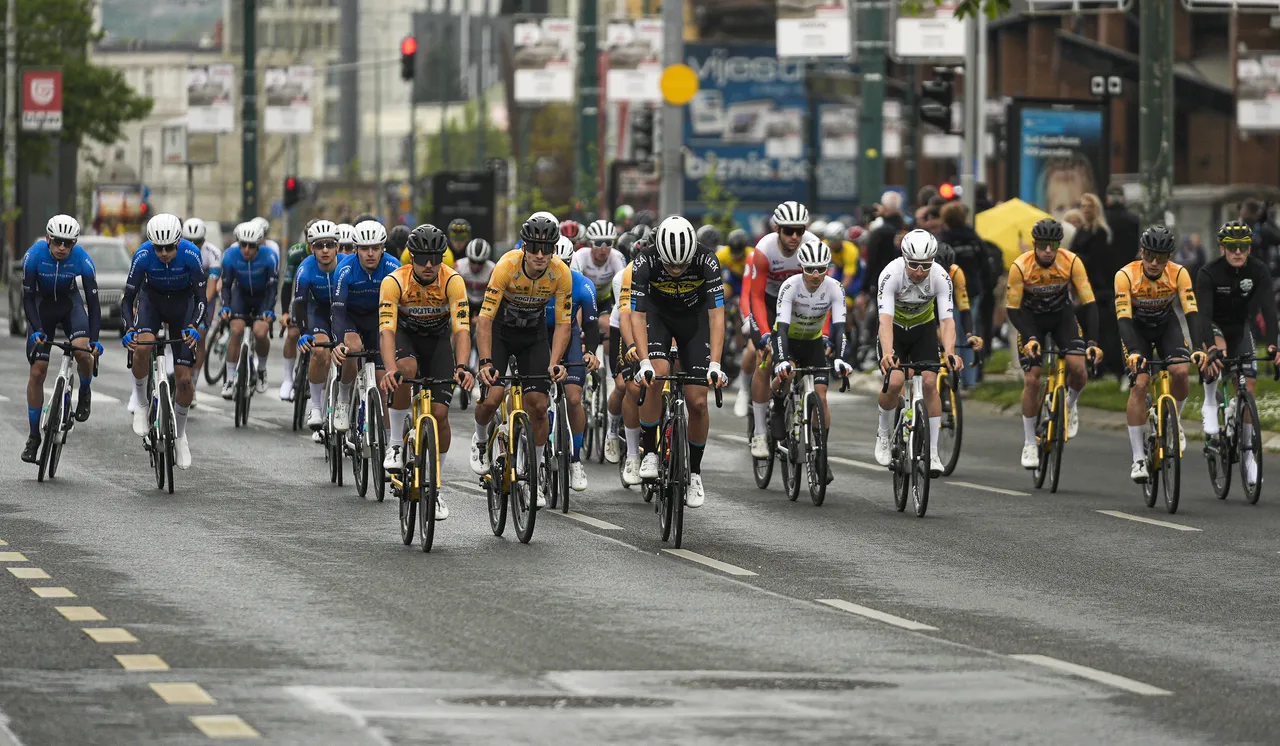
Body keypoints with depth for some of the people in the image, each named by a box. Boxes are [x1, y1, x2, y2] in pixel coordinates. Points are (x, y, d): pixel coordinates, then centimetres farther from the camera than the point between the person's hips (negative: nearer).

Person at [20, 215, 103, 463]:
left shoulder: (82, 259, -25)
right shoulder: (34, 255, -26)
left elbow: (93, 302, -23)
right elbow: (28, 298, -23)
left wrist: (94, 340, -33)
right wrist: (37, 331, -36)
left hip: (69, 302, 0)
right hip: (42, 304, 0)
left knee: (83, 351, -29)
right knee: (37, 371, -6)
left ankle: (84, 392, 3)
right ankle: (33, 436, 4)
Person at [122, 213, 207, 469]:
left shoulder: (191, 254, -29)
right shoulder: (143, 255, -27)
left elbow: (201, 297, -23)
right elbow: (128, 298, -22)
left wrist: (194, 327, -40)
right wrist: (128, 330, -38)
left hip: (183, 302, 0)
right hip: (152, 297, 0)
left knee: (184, 379, -6)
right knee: (142, 346, -34)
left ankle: (179, 433, 17)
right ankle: (141, 403, -10)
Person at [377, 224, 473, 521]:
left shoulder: (452, 281, -27)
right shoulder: (394, 282, -29)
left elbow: (462, 329, -33)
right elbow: (386, 330, -37)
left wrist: (462, 368, -50)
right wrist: (390, 369, -53)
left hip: (438, 338, 1)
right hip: (406, 334, -1)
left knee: (439, 413, -10)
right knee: (406, 369, -37)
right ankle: (396, 443, -18)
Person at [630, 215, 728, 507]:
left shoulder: (707, 262, -31)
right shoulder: (645, 263, -31)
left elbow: (716, 316, -30)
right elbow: (637, 316, -29)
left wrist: (715, 365, -38)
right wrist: (644, 363, -40)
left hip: (693, 316, 0)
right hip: (657, 313, 0)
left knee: (697, 401, -6)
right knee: (656, 375, -28)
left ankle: (695, 472, 12)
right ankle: (650, 453, -12)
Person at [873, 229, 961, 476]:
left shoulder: (940, 277, -28)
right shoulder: (891, 274, -33)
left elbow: (947, 320, -33)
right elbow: (885, 319, -42)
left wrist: (950, 353, -52)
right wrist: (887, 354, -58)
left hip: (924, 328, 2)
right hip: (895, 328, -1)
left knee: (930, 383, -14)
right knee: (894, 382, -20)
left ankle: (932, 452, -6)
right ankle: (884, 434, 8)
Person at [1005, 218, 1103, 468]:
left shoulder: (1071, 262, -25)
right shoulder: (1020, 267, -26)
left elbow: (1089, 303, -22)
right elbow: (1012, 309, -19)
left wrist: (1092, 342, -32)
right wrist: (1030, 338, -33)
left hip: (1062, 315, 1)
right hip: (1031, 318, -1)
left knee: (1077, 367, -22)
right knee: (1031, 380, -11)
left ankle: (1070, 405, 12)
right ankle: (1029, 443, 4)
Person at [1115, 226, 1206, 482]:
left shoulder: (1179, 274, -24)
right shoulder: (1126, 276, -29)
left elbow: (1191, 312, -31)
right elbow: (1123, 318, -35)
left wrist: (1198, 348, -45)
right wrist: (1133, 352, -50)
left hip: (1166, 325, 2)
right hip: (1136, 328, -1)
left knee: (1180, 372, -24)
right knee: (1140, 383, -18)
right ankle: (1138, 458, -15)